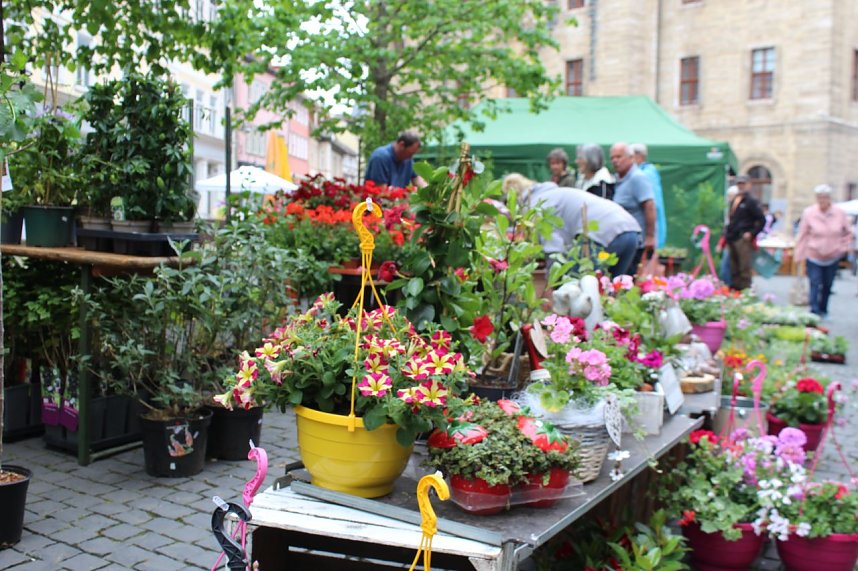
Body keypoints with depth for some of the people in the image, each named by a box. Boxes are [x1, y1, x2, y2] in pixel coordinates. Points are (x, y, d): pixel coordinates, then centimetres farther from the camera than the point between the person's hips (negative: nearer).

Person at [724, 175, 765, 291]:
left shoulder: (751, 202, -5)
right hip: (732, 239, 8)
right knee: (734, 268, 13)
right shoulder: (733, 201, 19)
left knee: (744, 267, -7)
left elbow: (762, 220, -9)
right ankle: (735, 287, 20)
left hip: (743, 239, -8)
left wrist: (751, 233, -14)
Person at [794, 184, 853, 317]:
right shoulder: (808, 213, -9)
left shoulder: (839, 213, -4)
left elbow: (848, 232, 11)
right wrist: (799, 255, -5)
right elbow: (802, 235, -4)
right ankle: (814, 310, -14)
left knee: (827, 285, 11)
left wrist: (843, 247, 2)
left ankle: (823, 310, 26)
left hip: (833, 256, 3)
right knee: (815, 283, -12)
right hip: (814, 255, -2)